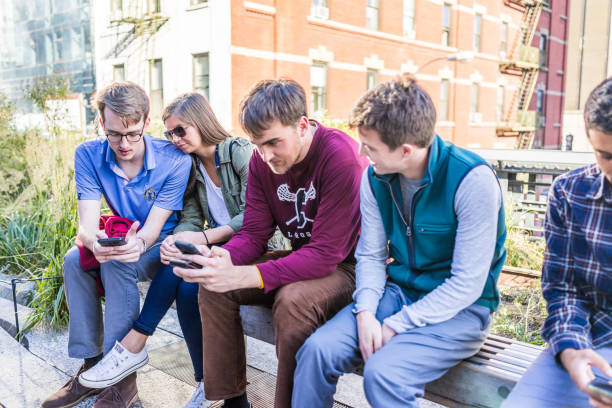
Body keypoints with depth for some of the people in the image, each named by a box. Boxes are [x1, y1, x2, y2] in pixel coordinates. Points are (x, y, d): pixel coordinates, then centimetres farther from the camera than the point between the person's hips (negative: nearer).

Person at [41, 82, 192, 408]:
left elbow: (153, 229, -22)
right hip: (124, 240, 5)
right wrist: (94, 242, -43)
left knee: (118, 264, -31)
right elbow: (86, 225, -18)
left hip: (165, 245, -4)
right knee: (74, 259, -21)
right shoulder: (88, 155, -10)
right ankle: (92, 366, -10)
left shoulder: (174, 161, -21)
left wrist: (138, 243, -46)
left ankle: (123, 379, -22)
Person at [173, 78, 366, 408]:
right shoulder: (262, 159, -2)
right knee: (213, 284, -10)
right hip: (300, 256, 7)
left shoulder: (339, 155, -25)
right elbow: (254, 233, -1)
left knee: (293, 298, -35)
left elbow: (326, 253, -29)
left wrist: (243, 276, -36)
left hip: (346, 265, -6)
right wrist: (224, 258, -25)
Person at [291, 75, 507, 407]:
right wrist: (365, 312, -14)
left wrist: (395, 327, -19)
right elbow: (370, 255, 4)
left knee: (383, 372, -30)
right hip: (398, 293, 5)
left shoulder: (473, 180, -20)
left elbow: (467, 284, -18)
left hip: (460, 309, -4)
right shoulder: (375, 177, -2)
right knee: (317, 349, -17)